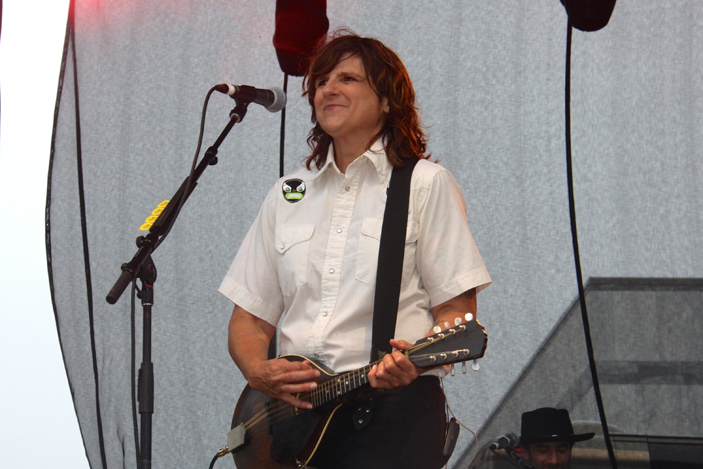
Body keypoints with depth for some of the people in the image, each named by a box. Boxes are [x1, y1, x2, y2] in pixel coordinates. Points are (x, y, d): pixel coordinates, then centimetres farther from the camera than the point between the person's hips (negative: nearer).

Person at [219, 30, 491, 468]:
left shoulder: (426, 184, 7)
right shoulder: (288, 194, 20)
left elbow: (456, 311, 1)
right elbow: (250, 320, 19)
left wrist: (417, 359, -18)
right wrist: (259, 373, -2)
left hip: (392, 405, -4)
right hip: (293, 413, 4)